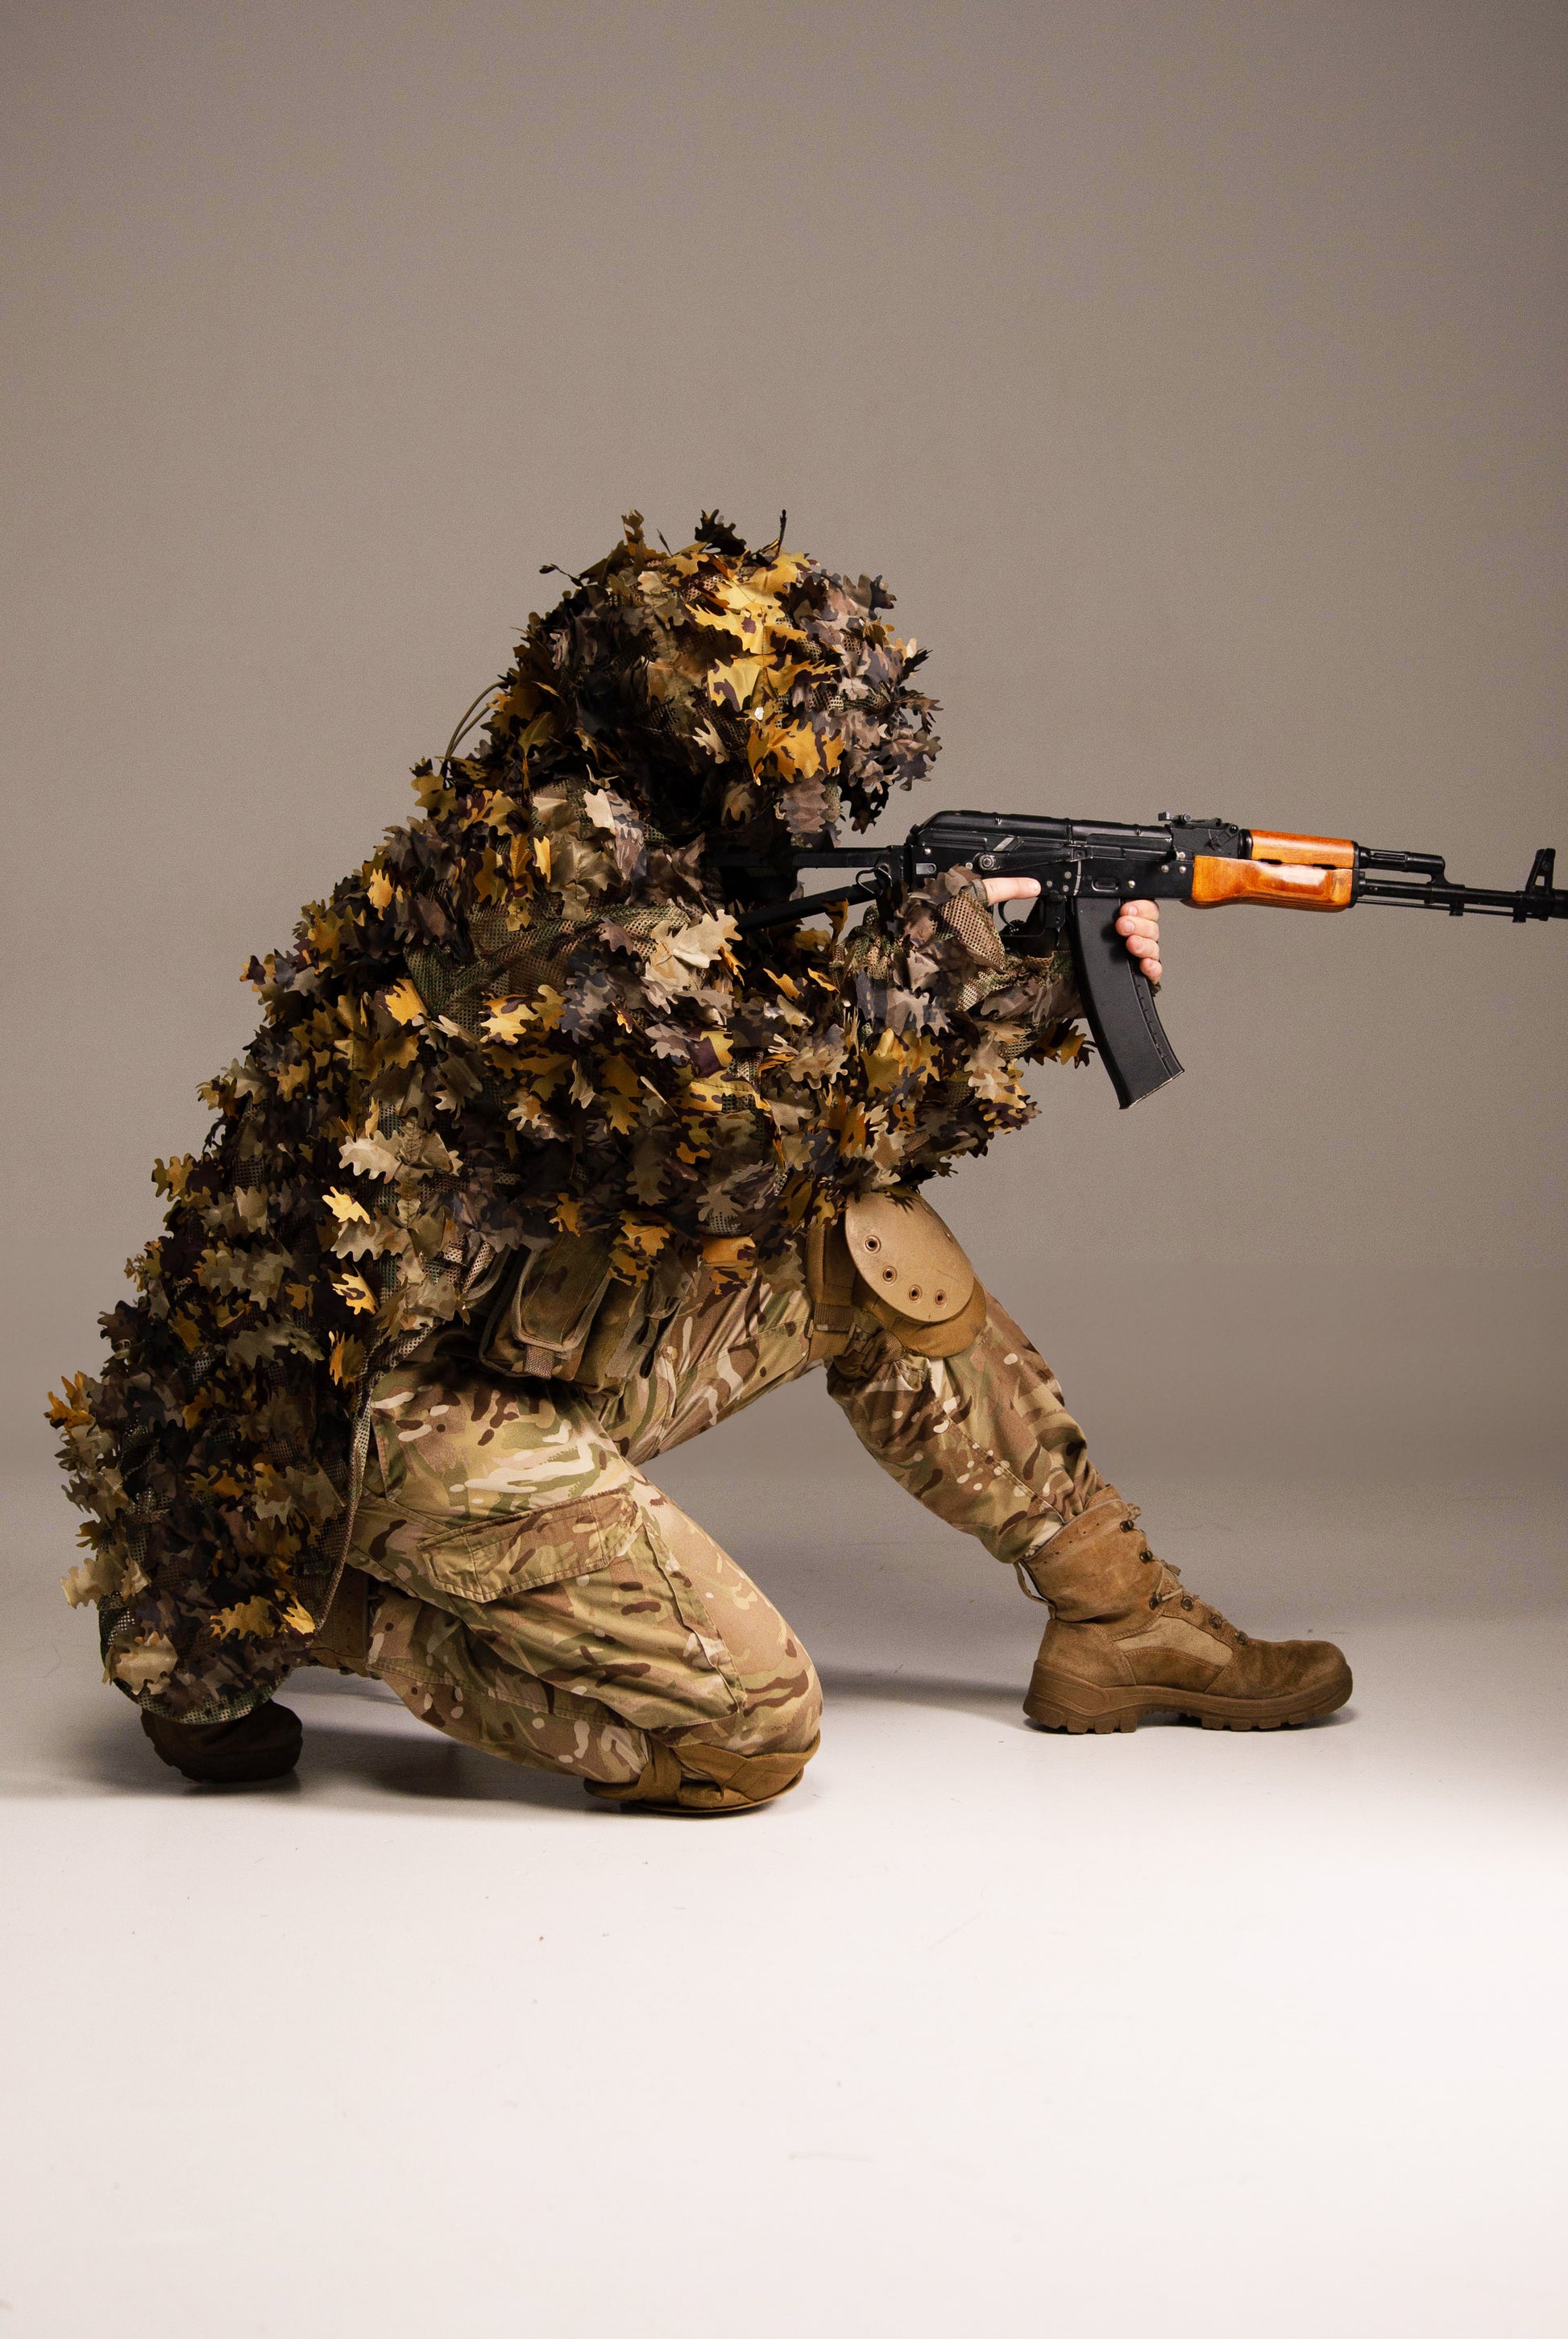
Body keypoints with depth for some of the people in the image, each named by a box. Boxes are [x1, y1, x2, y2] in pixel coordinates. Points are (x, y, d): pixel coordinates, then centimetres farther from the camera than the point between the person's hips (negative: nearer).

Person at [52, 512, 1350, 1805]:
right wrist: (935, 948, -12)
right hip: (393, 1414, -10)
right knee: (749, 1730, -15)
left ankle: (1124, 1617, 17)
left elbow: (854, 1119, 16)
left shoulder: (645, 851, 9)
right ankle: (328, 1620, -1)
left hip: (543, 1351, 10)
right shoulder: (547, 856, -20)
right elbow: (754, 1108, -26)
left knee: (873, 1247, 9)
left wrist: (1055, 984, 10)